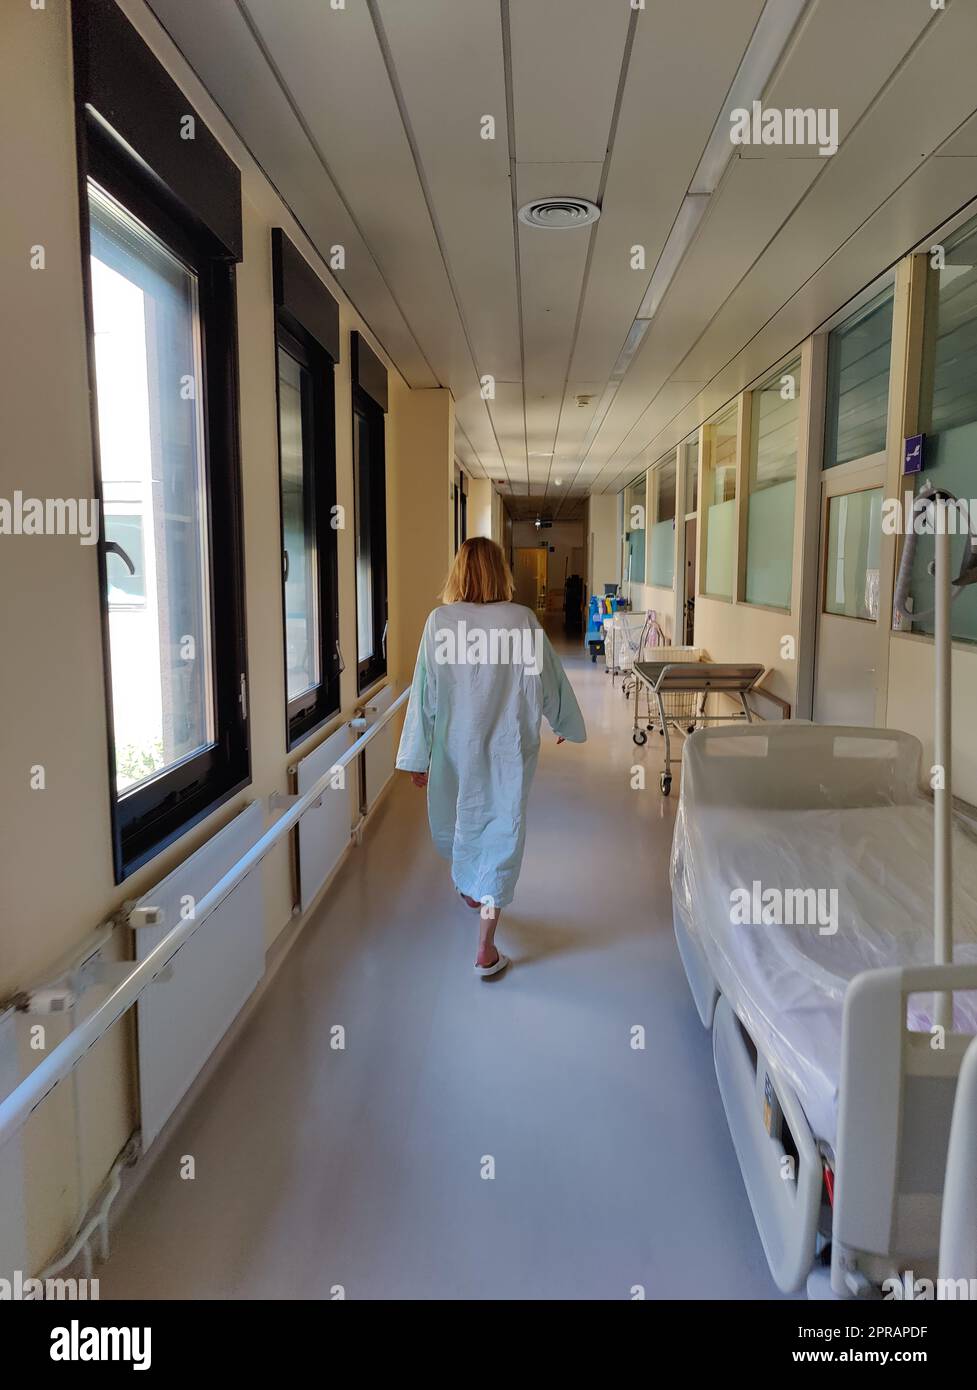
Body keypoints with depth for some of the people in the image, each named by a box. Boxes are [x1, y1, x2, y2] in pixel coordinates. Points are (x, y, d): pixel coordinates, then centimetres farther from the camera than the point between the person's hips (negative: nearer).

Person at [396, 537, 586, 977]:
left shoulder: (440, 621, -10)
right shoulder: (522, 620, -11)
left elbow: (425, 692, -7)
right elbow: (547, 679, -1)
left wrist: (417, 756, 0)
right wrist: (565, 723, 17)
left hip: (455, 746, 2)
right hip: (509, 747, -1)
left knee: (458, 819, 25)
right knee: (501, 830, 5)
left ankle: (470, 888, 52)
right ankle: (486, 948, 4)